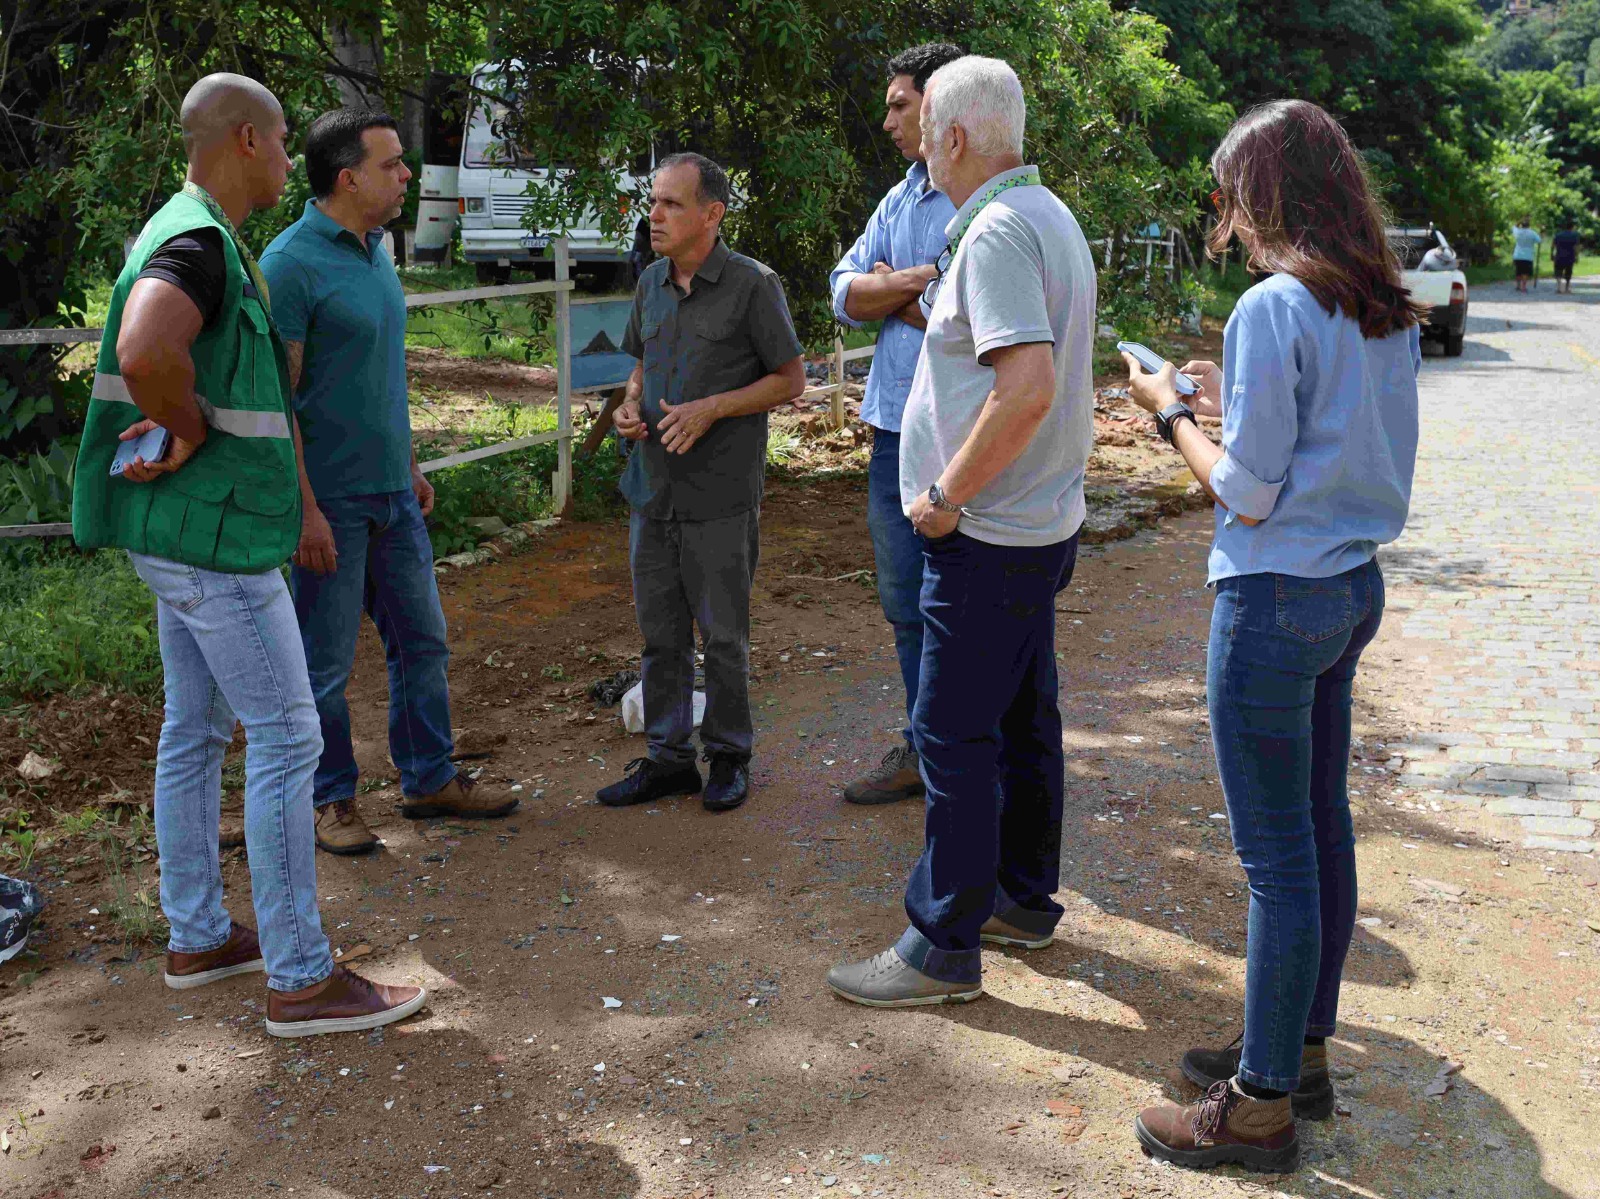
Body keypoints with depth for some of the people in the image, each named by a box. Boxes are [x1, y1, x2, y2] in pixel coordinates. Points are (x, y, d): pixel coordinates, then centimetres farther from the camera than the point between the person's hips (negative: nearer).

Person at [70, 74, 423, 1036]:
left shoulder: (200, 241, 15)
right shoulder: (196, 242, -19)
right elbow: (143, 351, -39)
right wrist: (192, 433, -22)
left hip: (190, 530, 11)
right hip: (212, 533, -11)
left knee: (199, 728, 16)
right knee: (287, 737, -7)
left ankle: (199, 938, 28)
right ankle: (302, 979, 0)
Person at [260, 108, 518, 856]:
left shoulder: (374, 251, 11)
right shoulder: (292, 263, -15)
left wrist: (411, 467, 19)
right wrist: (305, 509, -20)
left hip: (390, 492, 8)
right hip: (330, 501, -8)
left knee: (421, 641, 14)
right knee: (325, 663, 5)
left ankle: (430, 780, 28)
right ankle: (331, 800, 20)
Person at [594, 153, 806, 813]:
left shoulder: (752, 285, -9)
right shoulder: (650, 282, 10)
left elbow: (791, 380, -6)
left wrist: (711, 408, -17)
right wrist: (629, 406, 0)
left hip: (719, 496, -6)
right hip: (652, 487, 6)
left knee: (723, 634, 5)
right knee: (660, 633, 11)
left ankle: (729, 755, 21)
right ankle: (667, 758, 23)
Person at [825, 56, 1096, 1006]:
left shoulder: (998, 233, -19)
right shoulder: (1049, 216, 13)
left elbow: (1029, 388, -30)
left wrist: (947, 494, -21)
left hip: (986, 534, -10)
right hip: (1041, 519, 10)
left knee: (954, 733, -3)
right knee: (1023, 718, 18)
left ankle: (944, 946, 6)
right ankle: (1025, 899, 32)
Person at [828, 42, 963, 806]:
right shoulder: (898, 201, 15)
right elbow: (847, 294, 7)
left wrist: (894, 294, -5)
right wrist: (920, 280, -10)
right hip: (896, 429, 8)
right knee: (907, 607, 16)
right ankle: (926, 750, 29)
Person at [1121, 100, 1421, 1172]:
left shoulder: (1274, 310, -18)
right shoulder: (1390, 312, 8)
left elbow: (1246, 495, -17)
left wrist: (1172, 413, -2)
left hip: (1277, 600, -9)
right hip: (1357, 588, 9)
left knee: (1277, 853, 0)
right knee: (1321, 824, 17)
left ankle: (1262, 1105, 13)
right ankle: (1301, 1050, 32)